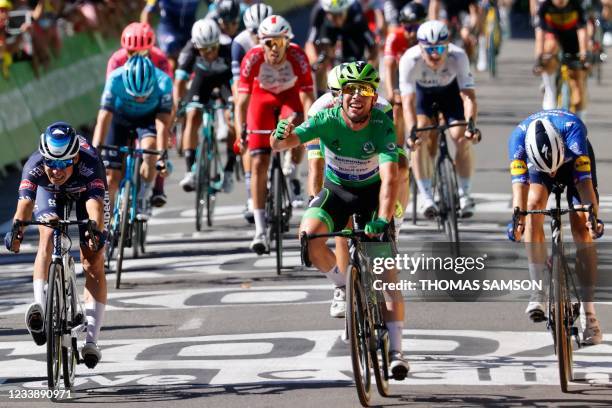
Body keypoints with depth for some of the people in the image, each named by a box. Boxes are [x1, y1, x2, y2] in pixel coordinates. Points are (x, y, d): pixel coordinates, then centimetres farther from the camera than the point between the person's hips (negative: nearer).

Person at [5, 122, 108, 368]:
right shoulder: (35, 166, -38)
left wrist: (96, 230, -74)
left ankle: (91, 339, -10)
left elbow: (95, 205, -55)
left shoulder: (89, 164, -43)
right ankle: (40, 306, -35)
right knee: (47, 237, -28)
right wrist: (17, 229, -68)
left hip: (86, 190, -1)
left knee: (93, 263, -9)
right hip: (49, 192, 1)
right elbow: (25, 202, -50)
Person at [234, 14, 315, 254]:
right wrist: (240, 134, -41)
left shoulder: (298, 57, -31)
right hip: (263, 97, 0)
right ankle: (260, 232, -5)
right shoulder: (253, 59, -31)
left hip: (290, 95, 0)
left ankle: (292, 175, -7)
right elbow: (242, 100, -31)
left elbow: (307, 97, -31)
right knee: (259, 164, -7)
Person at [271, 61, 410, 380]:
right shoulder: (327, 120, -24)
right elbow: (285, 142, -35)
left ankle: (395, 350, -4)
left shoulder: (382, 125, -27)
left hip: (372, 193, -1)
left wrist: (382, 220, -50)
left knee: (387, 272, -11)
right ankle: (342, 284, -3)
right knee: (309, 235, -30)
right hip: (336, 190, 1)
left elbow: (390, 177, -36)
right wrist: (281, 138, -60)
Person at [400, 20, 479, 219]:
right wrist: (412, 131, -56)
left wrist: (470, 123, -57)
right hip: (421, 91, 0)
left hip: (450, 89, 0)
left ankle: (464, 195, 2)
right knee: (421, 140, -21)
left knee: (463, 139, -16)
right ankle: (426, 198, -15)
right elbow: (408, 101, -40)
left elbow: (468, 96, -39)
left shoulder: (458, 57, -35)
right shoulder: (409, 60, -37)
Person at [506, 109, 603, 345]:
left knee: (581, 229, -14)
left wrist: (593, 216, -57)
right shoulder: (518, 137, -37)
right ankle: (539, 292, -23)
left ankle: (590, 315, -14)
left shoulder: (572, 127, -42)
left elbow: (584, 178, -46)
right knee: (534, 206, -27)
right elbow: (520, 183, -42)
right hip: (537, 165, 1)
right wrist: (517, 217, -57)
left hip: (575, 160, -1)